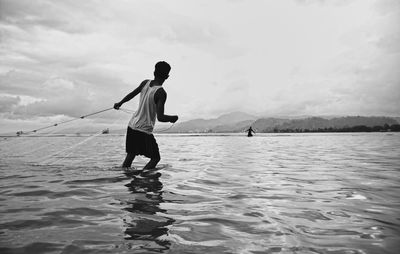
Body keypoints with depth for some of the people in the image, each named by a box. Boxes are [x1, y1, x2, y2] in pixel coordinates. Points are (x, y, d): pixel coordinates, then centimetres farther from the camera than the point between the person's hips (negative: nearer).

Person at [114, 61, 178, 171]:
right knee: (155, 158, 6)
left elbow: (131, 94, 17)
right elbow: (160, 117, -23)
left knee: (130, 154, 20)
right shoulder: (161, 93, -18)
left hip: (132, 126, 7)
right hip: (144, 130, -7)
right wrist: (173, 118, -4)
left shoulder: (145, 83, 2)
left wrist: (120, 103, 34)